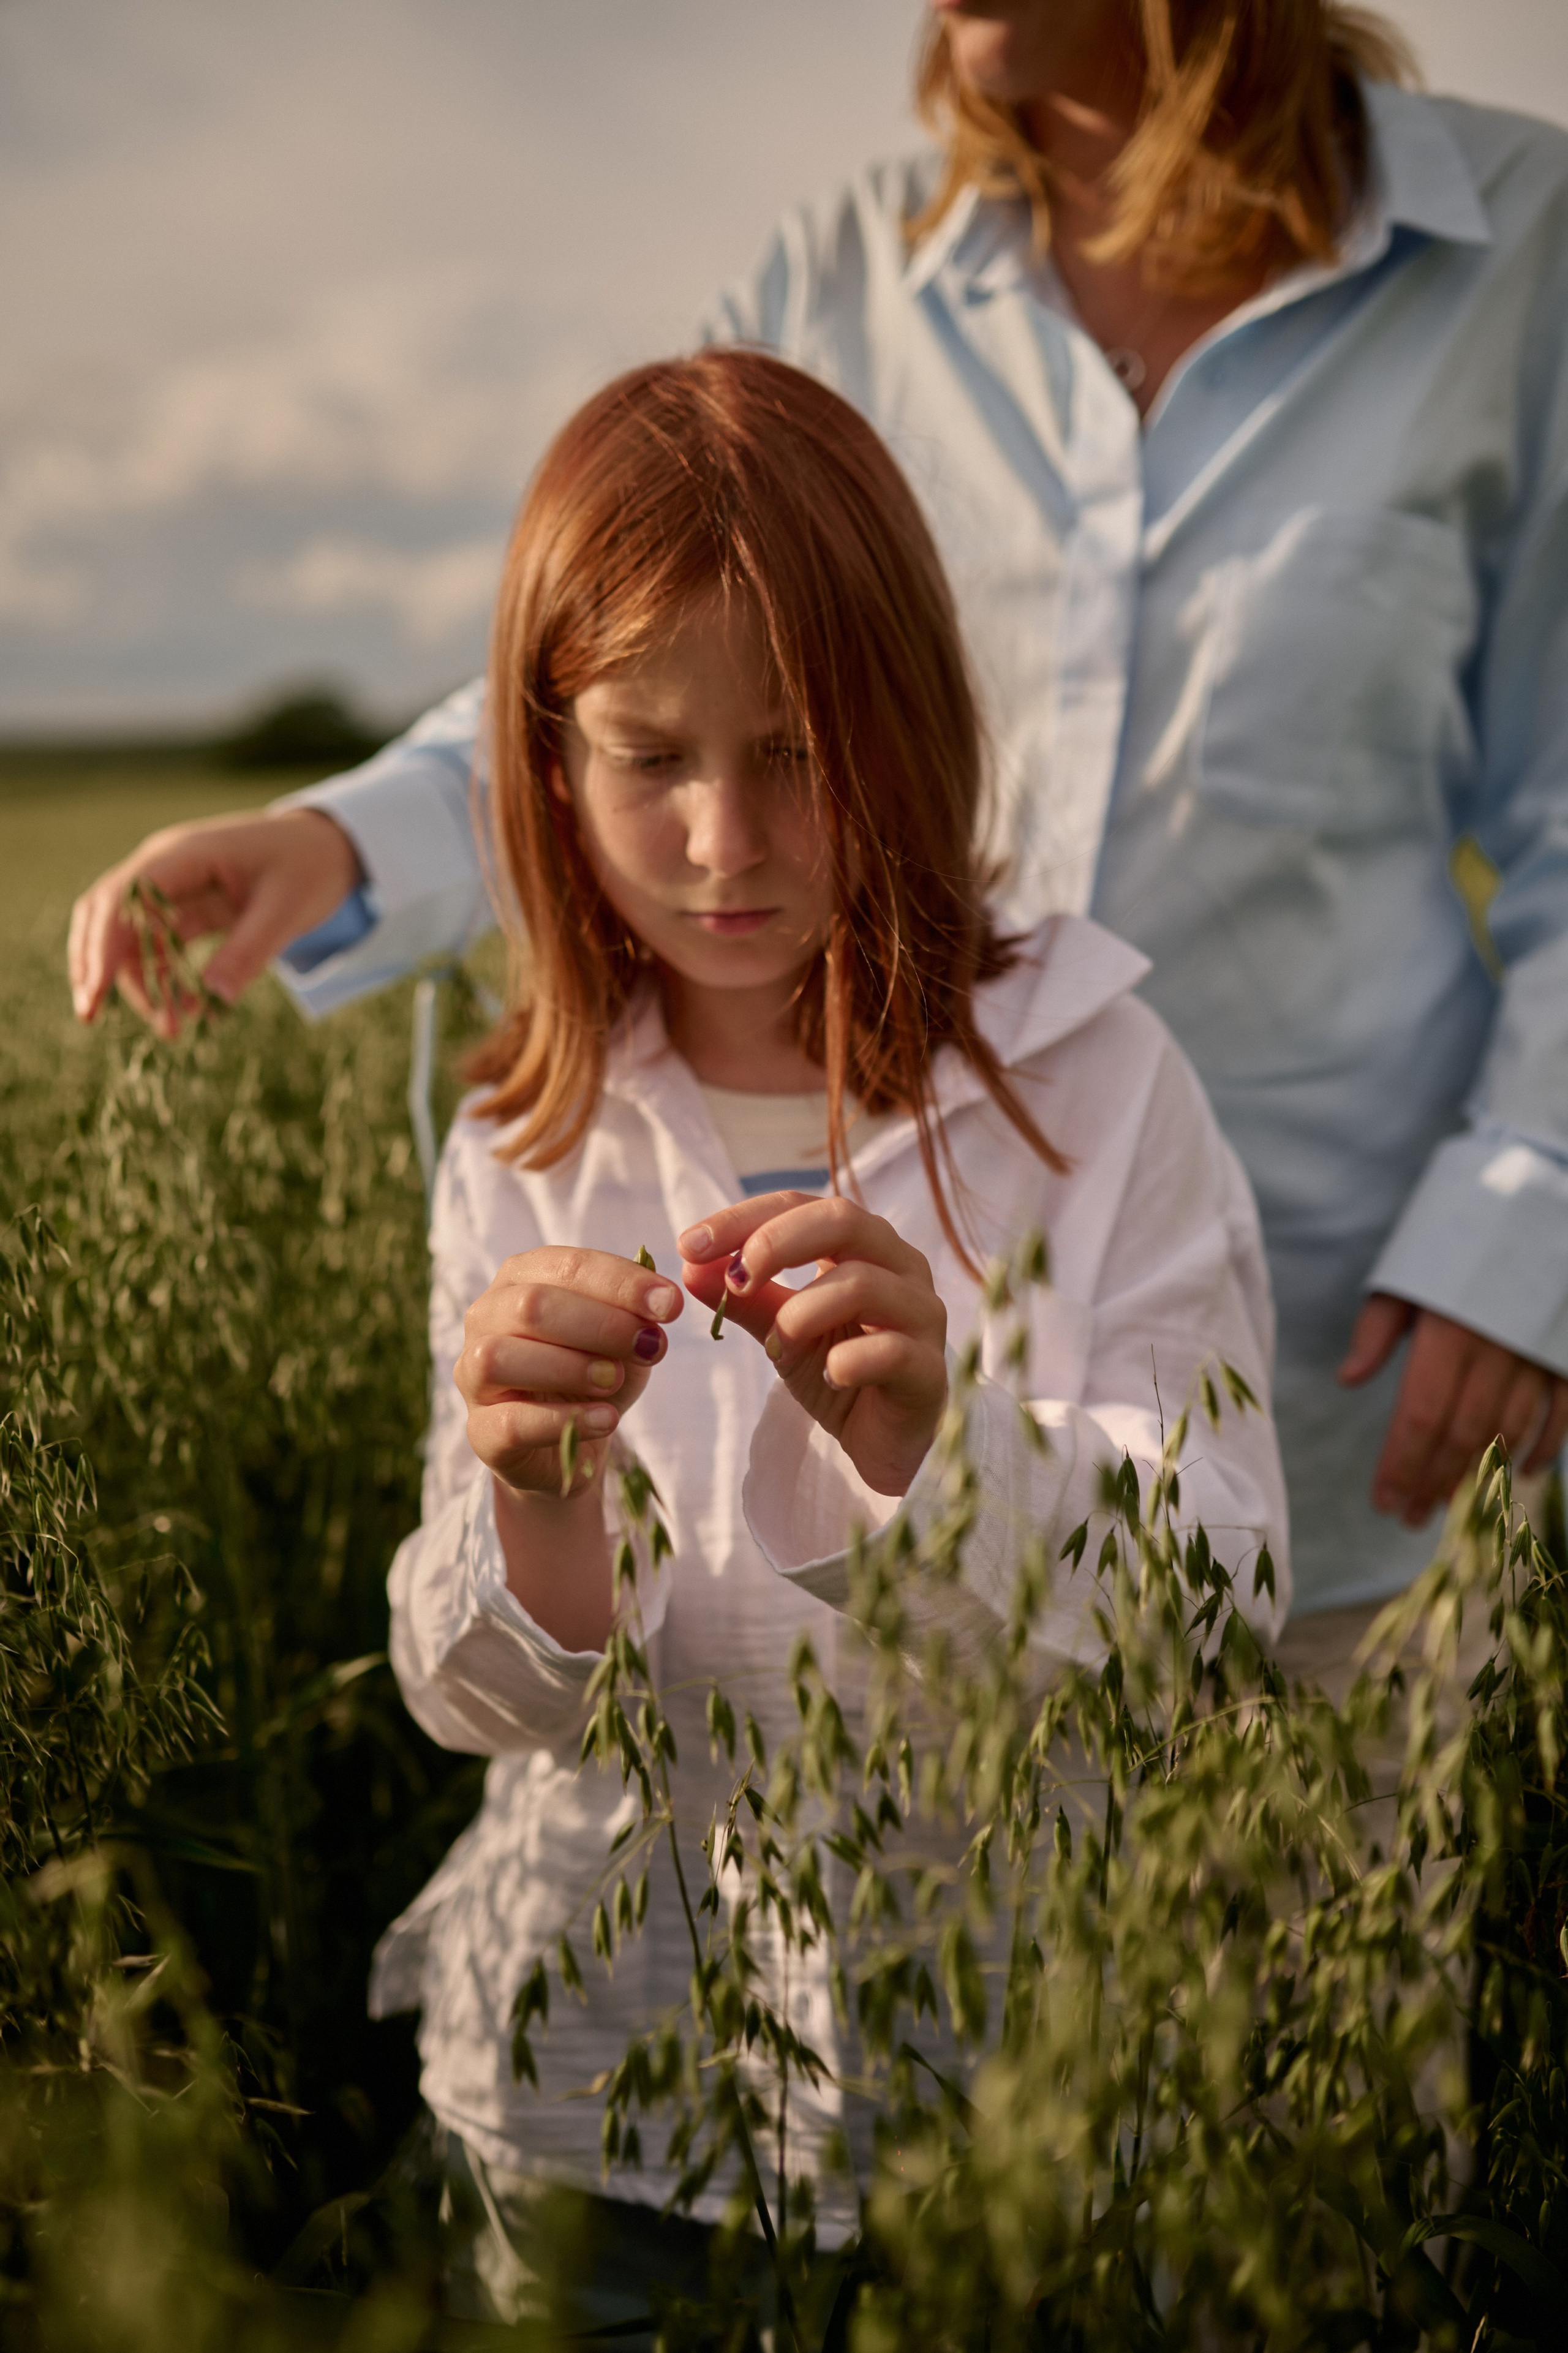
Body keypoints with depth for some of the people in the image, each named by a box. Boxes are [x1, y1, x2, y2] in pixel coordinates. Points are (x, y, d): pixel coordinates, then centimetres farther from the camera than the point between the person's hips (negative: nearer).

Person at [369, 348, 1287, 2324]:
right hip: (619, 2018, 2)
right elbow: (486, 1705, -6)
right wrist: (533, 1511, -27)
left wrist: (935, 1450, -33)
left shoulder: (1090, 1075, -10)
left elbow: (1223, 1600, -14)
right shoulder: (527, 1151, -4)